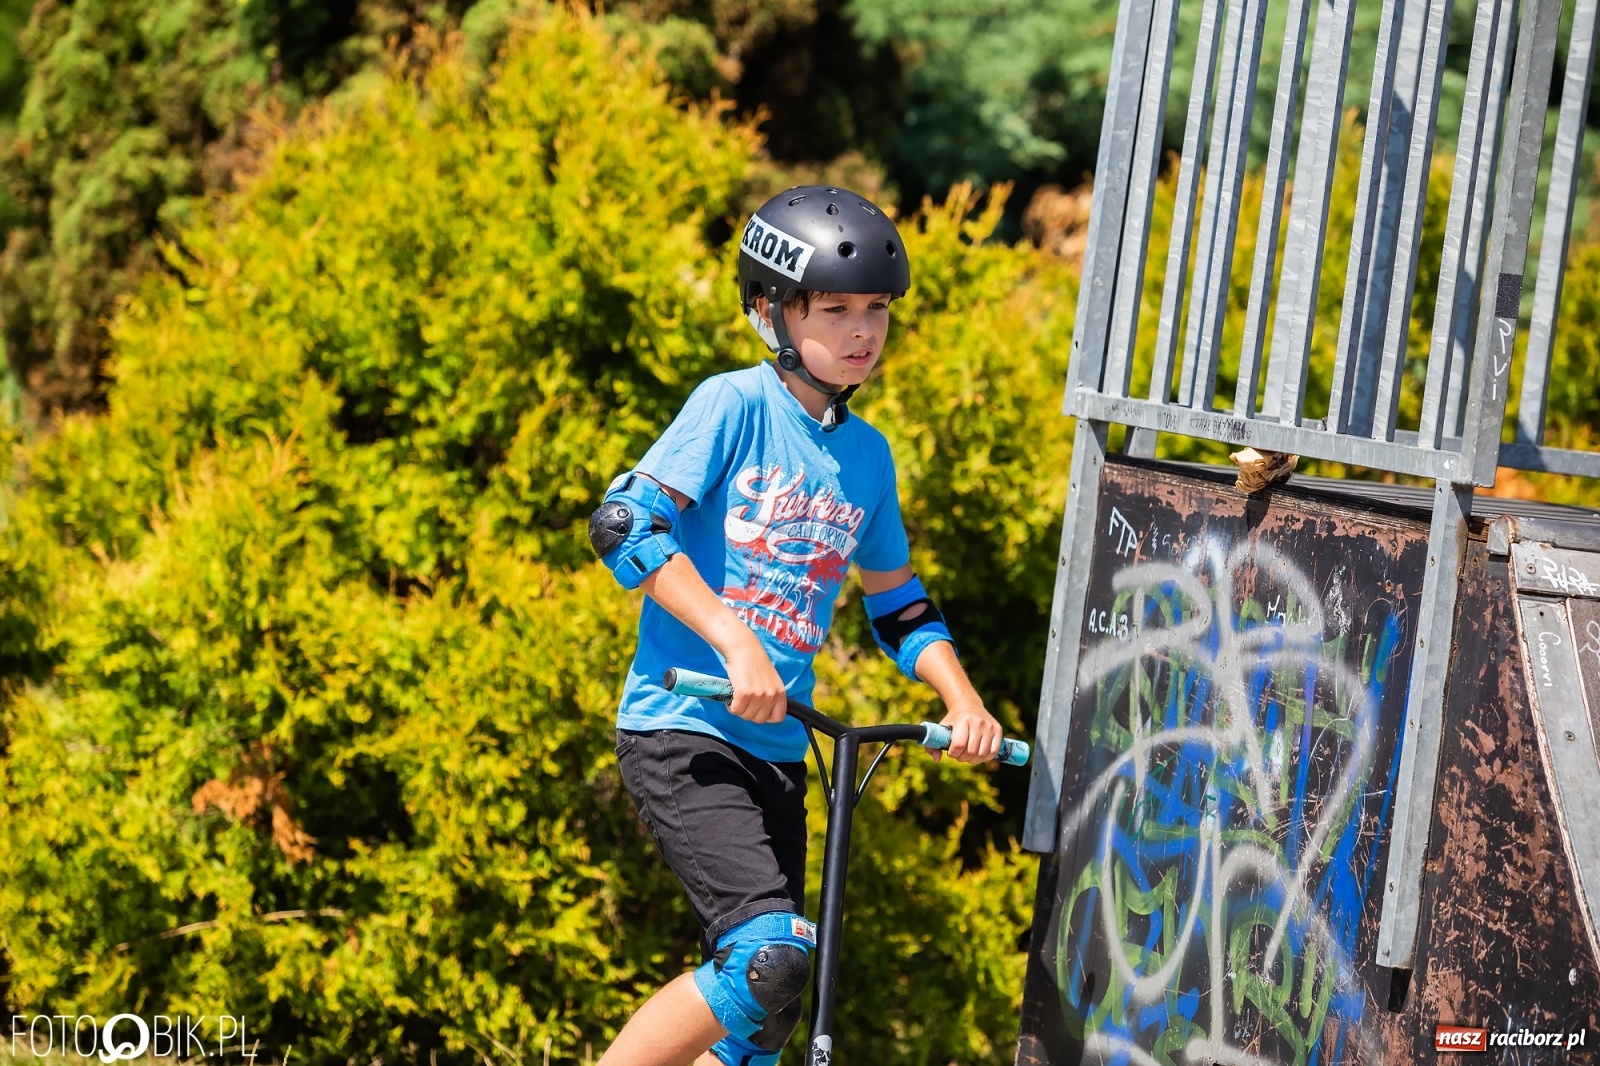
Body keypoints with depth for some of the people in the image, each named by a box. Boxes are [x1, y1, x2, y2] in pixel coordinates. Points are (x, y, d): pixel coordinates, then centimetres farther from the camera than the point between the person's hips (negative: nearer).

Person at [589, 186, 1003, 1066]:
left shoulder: (867, 455, 12)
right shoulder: (734, 405, -7)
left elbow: (895, 600, 22)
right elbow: (626, 525, -18)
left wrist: (962, 701, 5)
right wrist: (736, 643, -25)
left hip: (775, 749, 7)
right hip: (681, 728, -7)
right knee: (772, 955, -23)